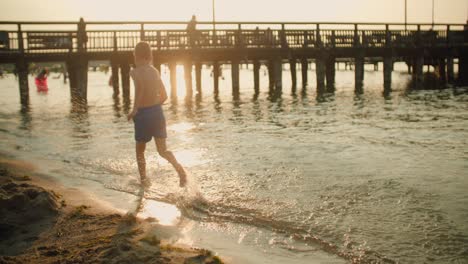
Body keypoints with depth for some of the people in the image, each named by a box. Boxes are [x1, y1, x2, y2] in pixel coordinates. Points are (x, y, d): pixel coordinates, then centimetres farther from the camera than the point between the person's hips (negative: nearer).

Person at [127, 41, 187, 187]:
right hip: (158, 112, 5)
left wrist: (134, 110, -19)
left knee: (140, 150, 17)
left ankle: (144, 179, 20)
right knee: (162, 150, 7)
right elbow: (164, 96, 12)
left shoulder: (135, 72, -9)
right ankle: (179, 169, -17)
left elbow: (140, 86, -29)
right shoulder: (155, 71, 8)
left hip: (143, 115, -4)